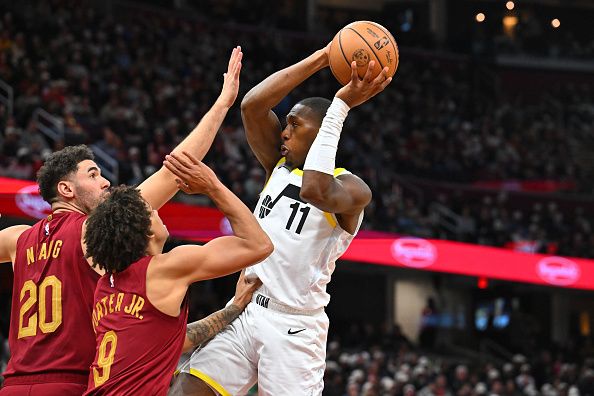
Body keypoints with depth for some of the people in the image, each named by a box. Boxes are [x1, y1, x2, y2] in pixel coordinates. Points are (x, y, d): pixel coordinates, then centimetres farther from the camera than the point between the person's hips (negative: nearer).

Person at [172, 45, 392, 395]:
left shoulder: (352, 188, -8)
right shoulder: (278, 165, 11)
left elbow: (315, 190, -31)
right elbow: (252, 106, -2)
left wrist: (339, 107, -25)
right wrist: (320, 60, -6)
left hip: (295, 326, -6)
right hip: (245, 312, 6)